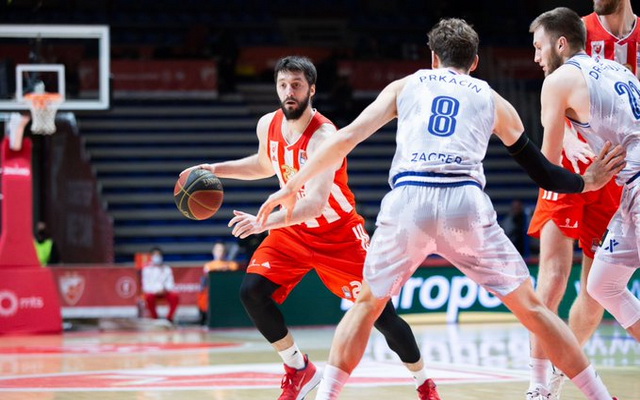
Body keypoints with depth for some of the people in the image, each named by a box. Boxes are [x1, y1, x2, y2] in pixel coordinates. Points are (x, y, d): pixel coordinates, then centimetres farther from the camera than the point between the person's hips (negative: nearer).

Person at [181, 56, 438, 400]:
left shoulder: (323, 136, -29)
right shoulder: (268, 126, -7)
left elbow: (315, 203, -40)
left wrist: (265, 222, -53)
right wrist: (216, 170, 4)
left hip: (338, 233, -5)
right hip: (293, 230, 6)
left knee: (381, 313, -7)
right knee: (252, 291, -15)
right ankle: (299, 370, 2)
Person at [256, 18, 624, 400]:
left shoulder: (405, 86, 25)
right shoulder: (493, 100, 25)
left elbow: (347, 138, 16)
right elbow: (543, 173, 28)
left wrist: (292, 186, 22)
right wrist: (587, 183, 46)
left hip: (407, 201, 0)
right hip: (465, 202, 0)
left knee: (367, 304, 22)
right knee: (531, 307, 12)